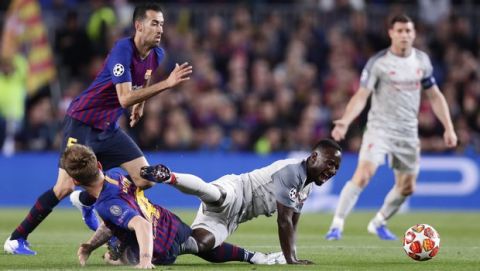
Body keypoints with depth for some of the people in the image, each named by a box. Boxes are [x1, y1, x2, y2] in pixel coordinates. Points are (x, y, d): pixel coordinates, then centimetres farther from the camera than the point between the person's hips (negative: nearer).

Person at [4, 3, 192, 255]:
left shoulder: (157, 55, 0)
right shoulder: (123, 50, -25)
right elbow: (125, 98, -33)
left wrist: (140, 105, 26)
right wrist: (167, 84, -37)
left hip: (108, 128, 7)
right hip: (81, 122, -7)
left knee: (145, 178, -1)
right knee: (65, 187, -14)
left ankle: (85, 201, 22)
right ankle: (15, 240, -1)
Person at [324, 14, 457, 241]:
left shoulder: (422, 61, 5)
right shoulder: (378, 62, -10)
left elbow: (434, 96, 13)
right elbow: (361, 96, -12)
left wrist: (448, 128, 8)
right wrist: (345, 122, -28)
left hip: (408, 133, 5)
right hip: (380, 128, -5)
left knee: (406, 187, 9)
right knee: (362, 175, -22)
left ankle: (379, 223, 31)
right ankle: (337, 225, -17)